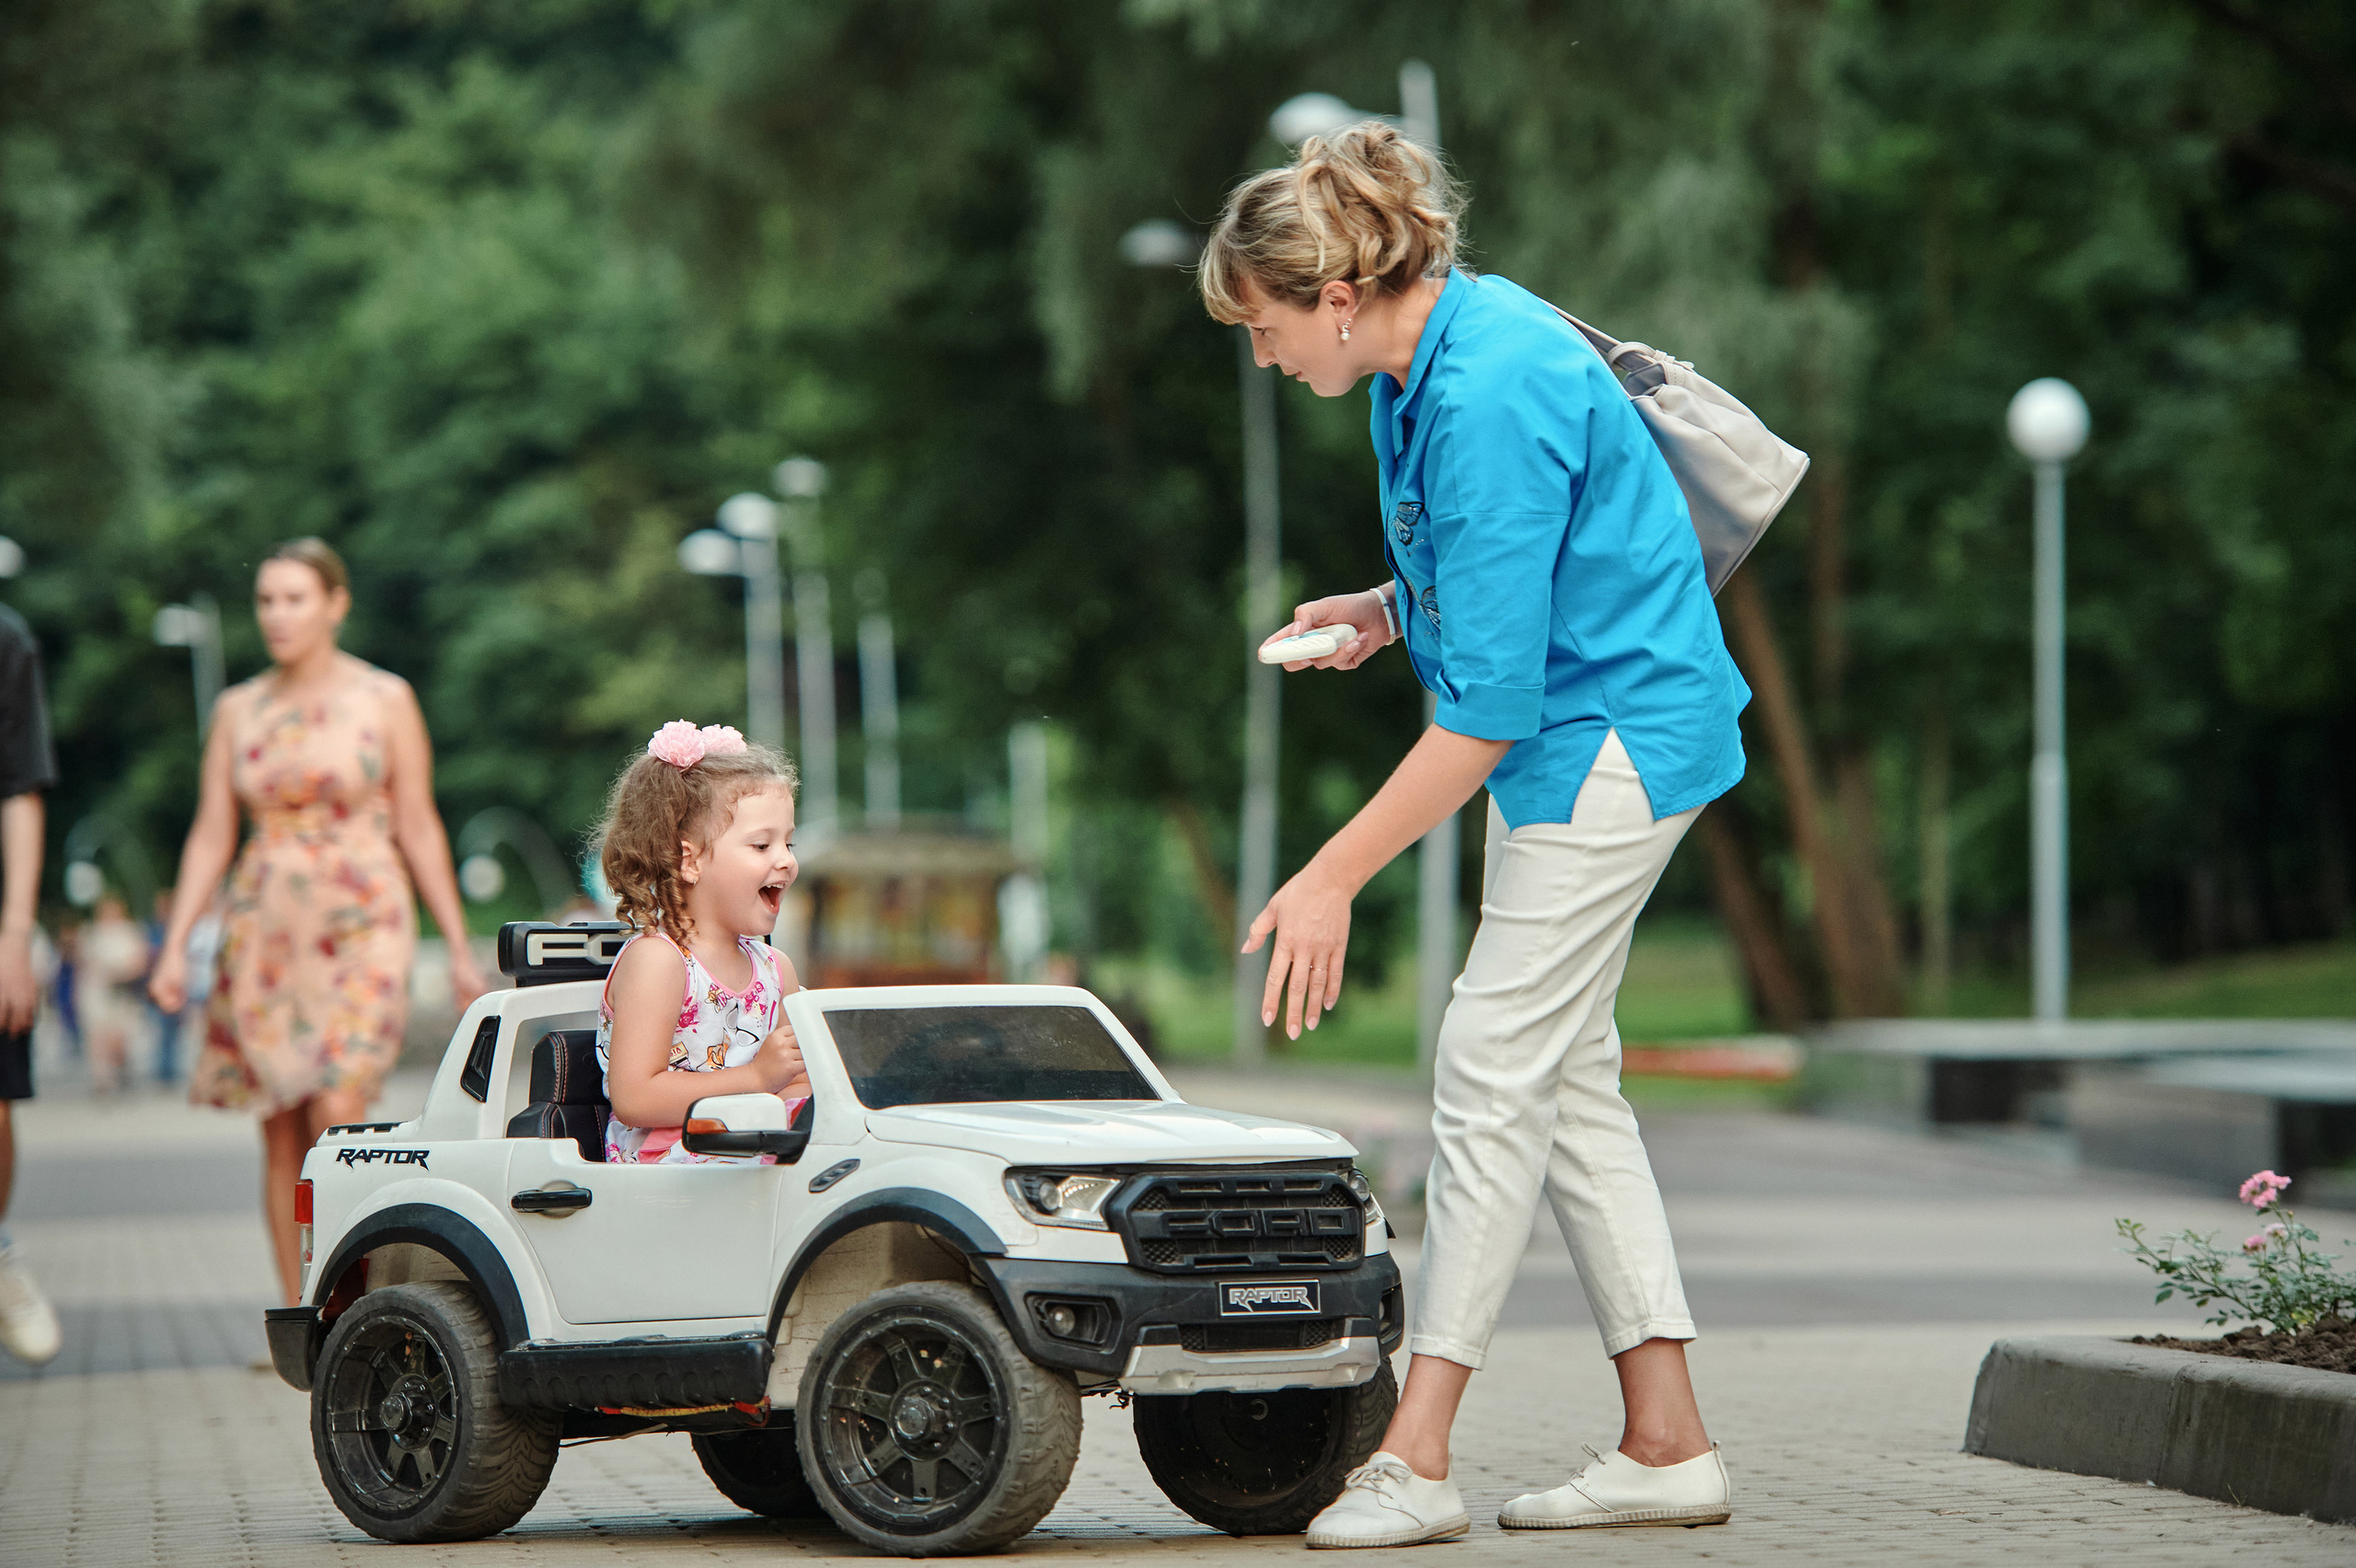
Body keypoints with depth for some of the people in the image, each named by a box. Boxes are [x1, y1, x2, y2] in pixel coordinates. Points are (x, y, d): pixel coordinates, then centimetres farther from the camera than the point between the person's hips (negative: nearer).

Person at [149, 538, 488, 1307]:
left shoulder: (386, 701, 1)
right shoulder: (238, 710, 8)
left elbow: (420, 830, 2)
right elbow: (209, 838, 8)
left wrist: (459, 948, 1)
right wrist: (175, 948, -1)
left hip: (360, 932, -3)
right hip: (265, 933, 3)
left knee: (337, 1116, -18)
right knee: (282, 1135, 3)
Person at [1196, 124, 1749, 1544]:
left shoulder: (1491, 400, -26)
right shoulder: (1444, 344, 4)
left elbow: (1491, 707, -27)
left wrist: (1335, 876, -24)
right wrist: (1393, 607, 5)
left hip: (1611, 734, -10)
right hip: (1587, 734, 10)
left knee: (1498, 1073, -9)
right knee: (1565, 1078, 10)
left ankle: (1415, 1461, -5)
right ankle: (1667, 1444, 14)